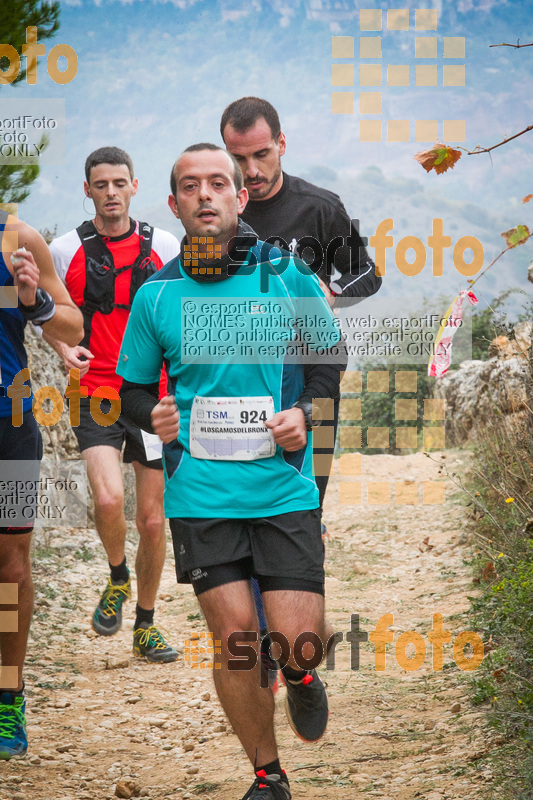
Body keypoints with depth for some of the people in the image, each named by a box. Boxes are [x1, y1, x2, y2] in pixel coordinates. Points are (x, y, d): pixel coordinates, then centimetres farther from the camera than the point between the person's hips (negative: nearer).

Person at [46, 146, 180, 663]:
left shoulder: (165, 247, 3)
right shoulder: (64, 251, 0)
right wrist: (64, 348, -7)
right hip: (97, 396, -2)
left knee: (152, 520, 6)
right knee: (108, 498, -24)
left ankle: (145, 627, 22)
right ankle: (117, 578, 7)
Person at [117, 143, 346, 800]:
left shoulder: (286, 276, 1)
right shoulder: (155, 295, 3)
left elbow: (332, 354, 14)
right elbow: (133, 387, 14)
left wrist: (306, 412, -3)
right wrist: (153, 415, -8)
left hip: (284, 486, 0)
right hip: (200, 492, 1)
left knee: (298, 640, -6)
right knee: (235, 640, -3)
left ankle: (298, 675, 33)